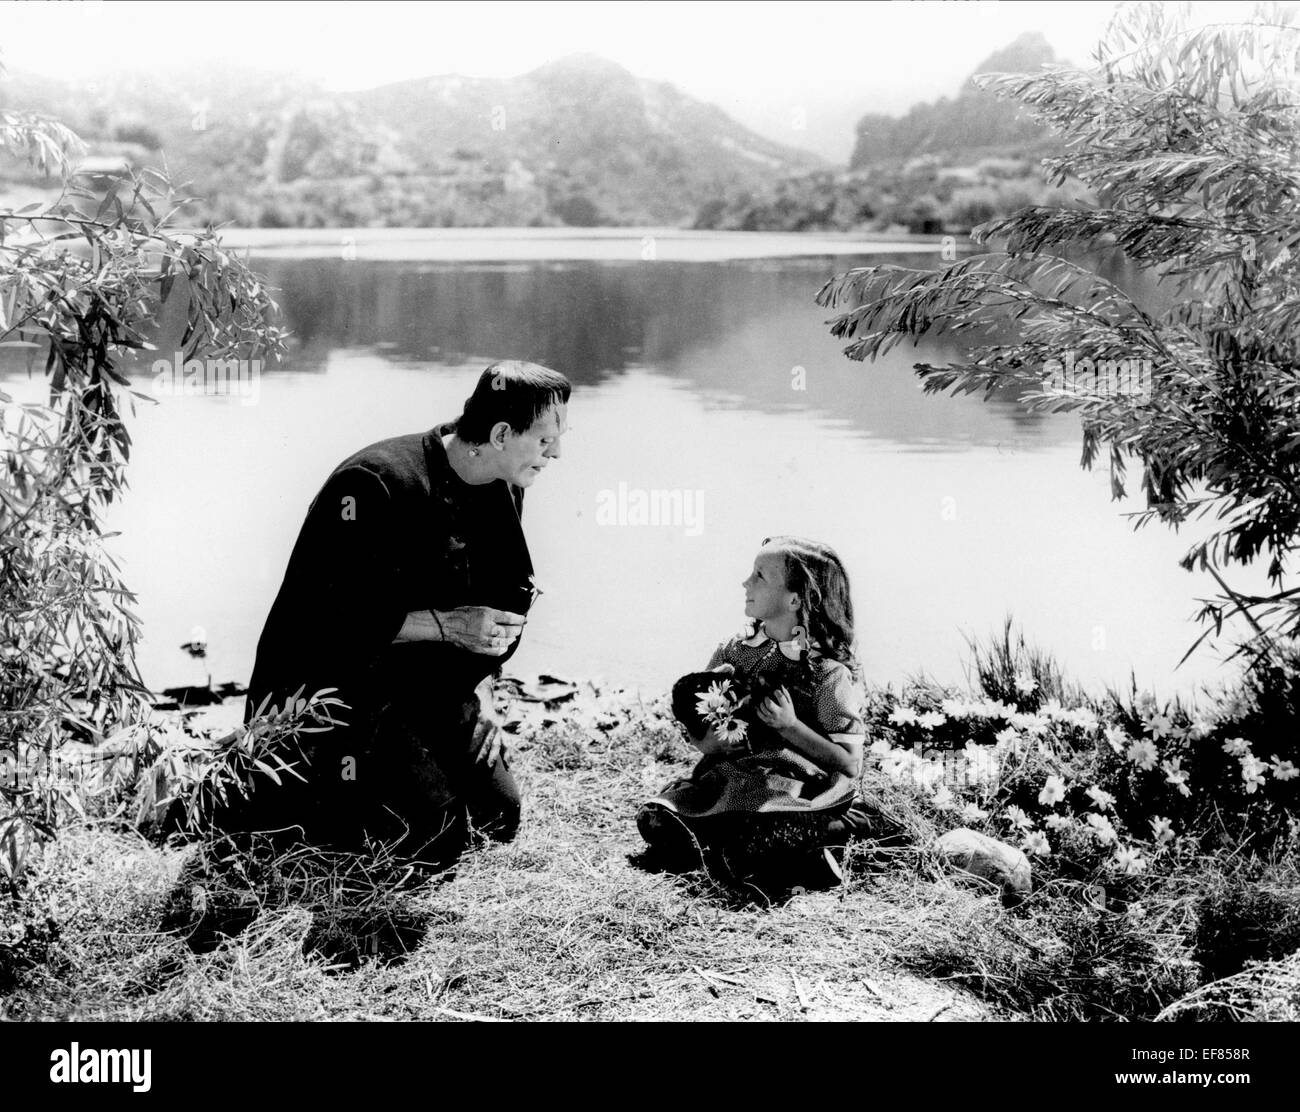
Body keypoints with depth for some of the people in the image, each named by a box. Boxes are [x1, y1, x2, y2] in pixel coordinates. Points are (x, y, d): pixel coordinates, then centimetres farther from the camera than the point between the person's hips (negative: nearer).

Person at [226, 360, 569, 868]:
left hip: (420, 688, 9)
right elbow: (339, 619, -26)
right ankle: (263, 796, -1)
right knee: (434, 835, -20)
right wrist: (447, 625, -24)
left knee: (500, 815, 2)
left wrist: (481, 693, 1)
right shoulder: (373, 484, -24)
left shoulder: (503, 493, 3)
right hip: (328, 688, -8)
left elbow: (503, 604, 14)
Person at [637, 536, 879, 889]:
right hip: (730, 778, 6)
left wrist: (790, 726, -15)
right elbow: (703, 743, 15)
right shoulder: (732, 654, 9)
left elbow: (850, 766, -7)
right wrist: (713, 737, -9)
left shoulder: (829, 674, -6)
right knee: (654, 817, -17)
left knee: (751, 841, -35)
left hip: (798, 787, -6)